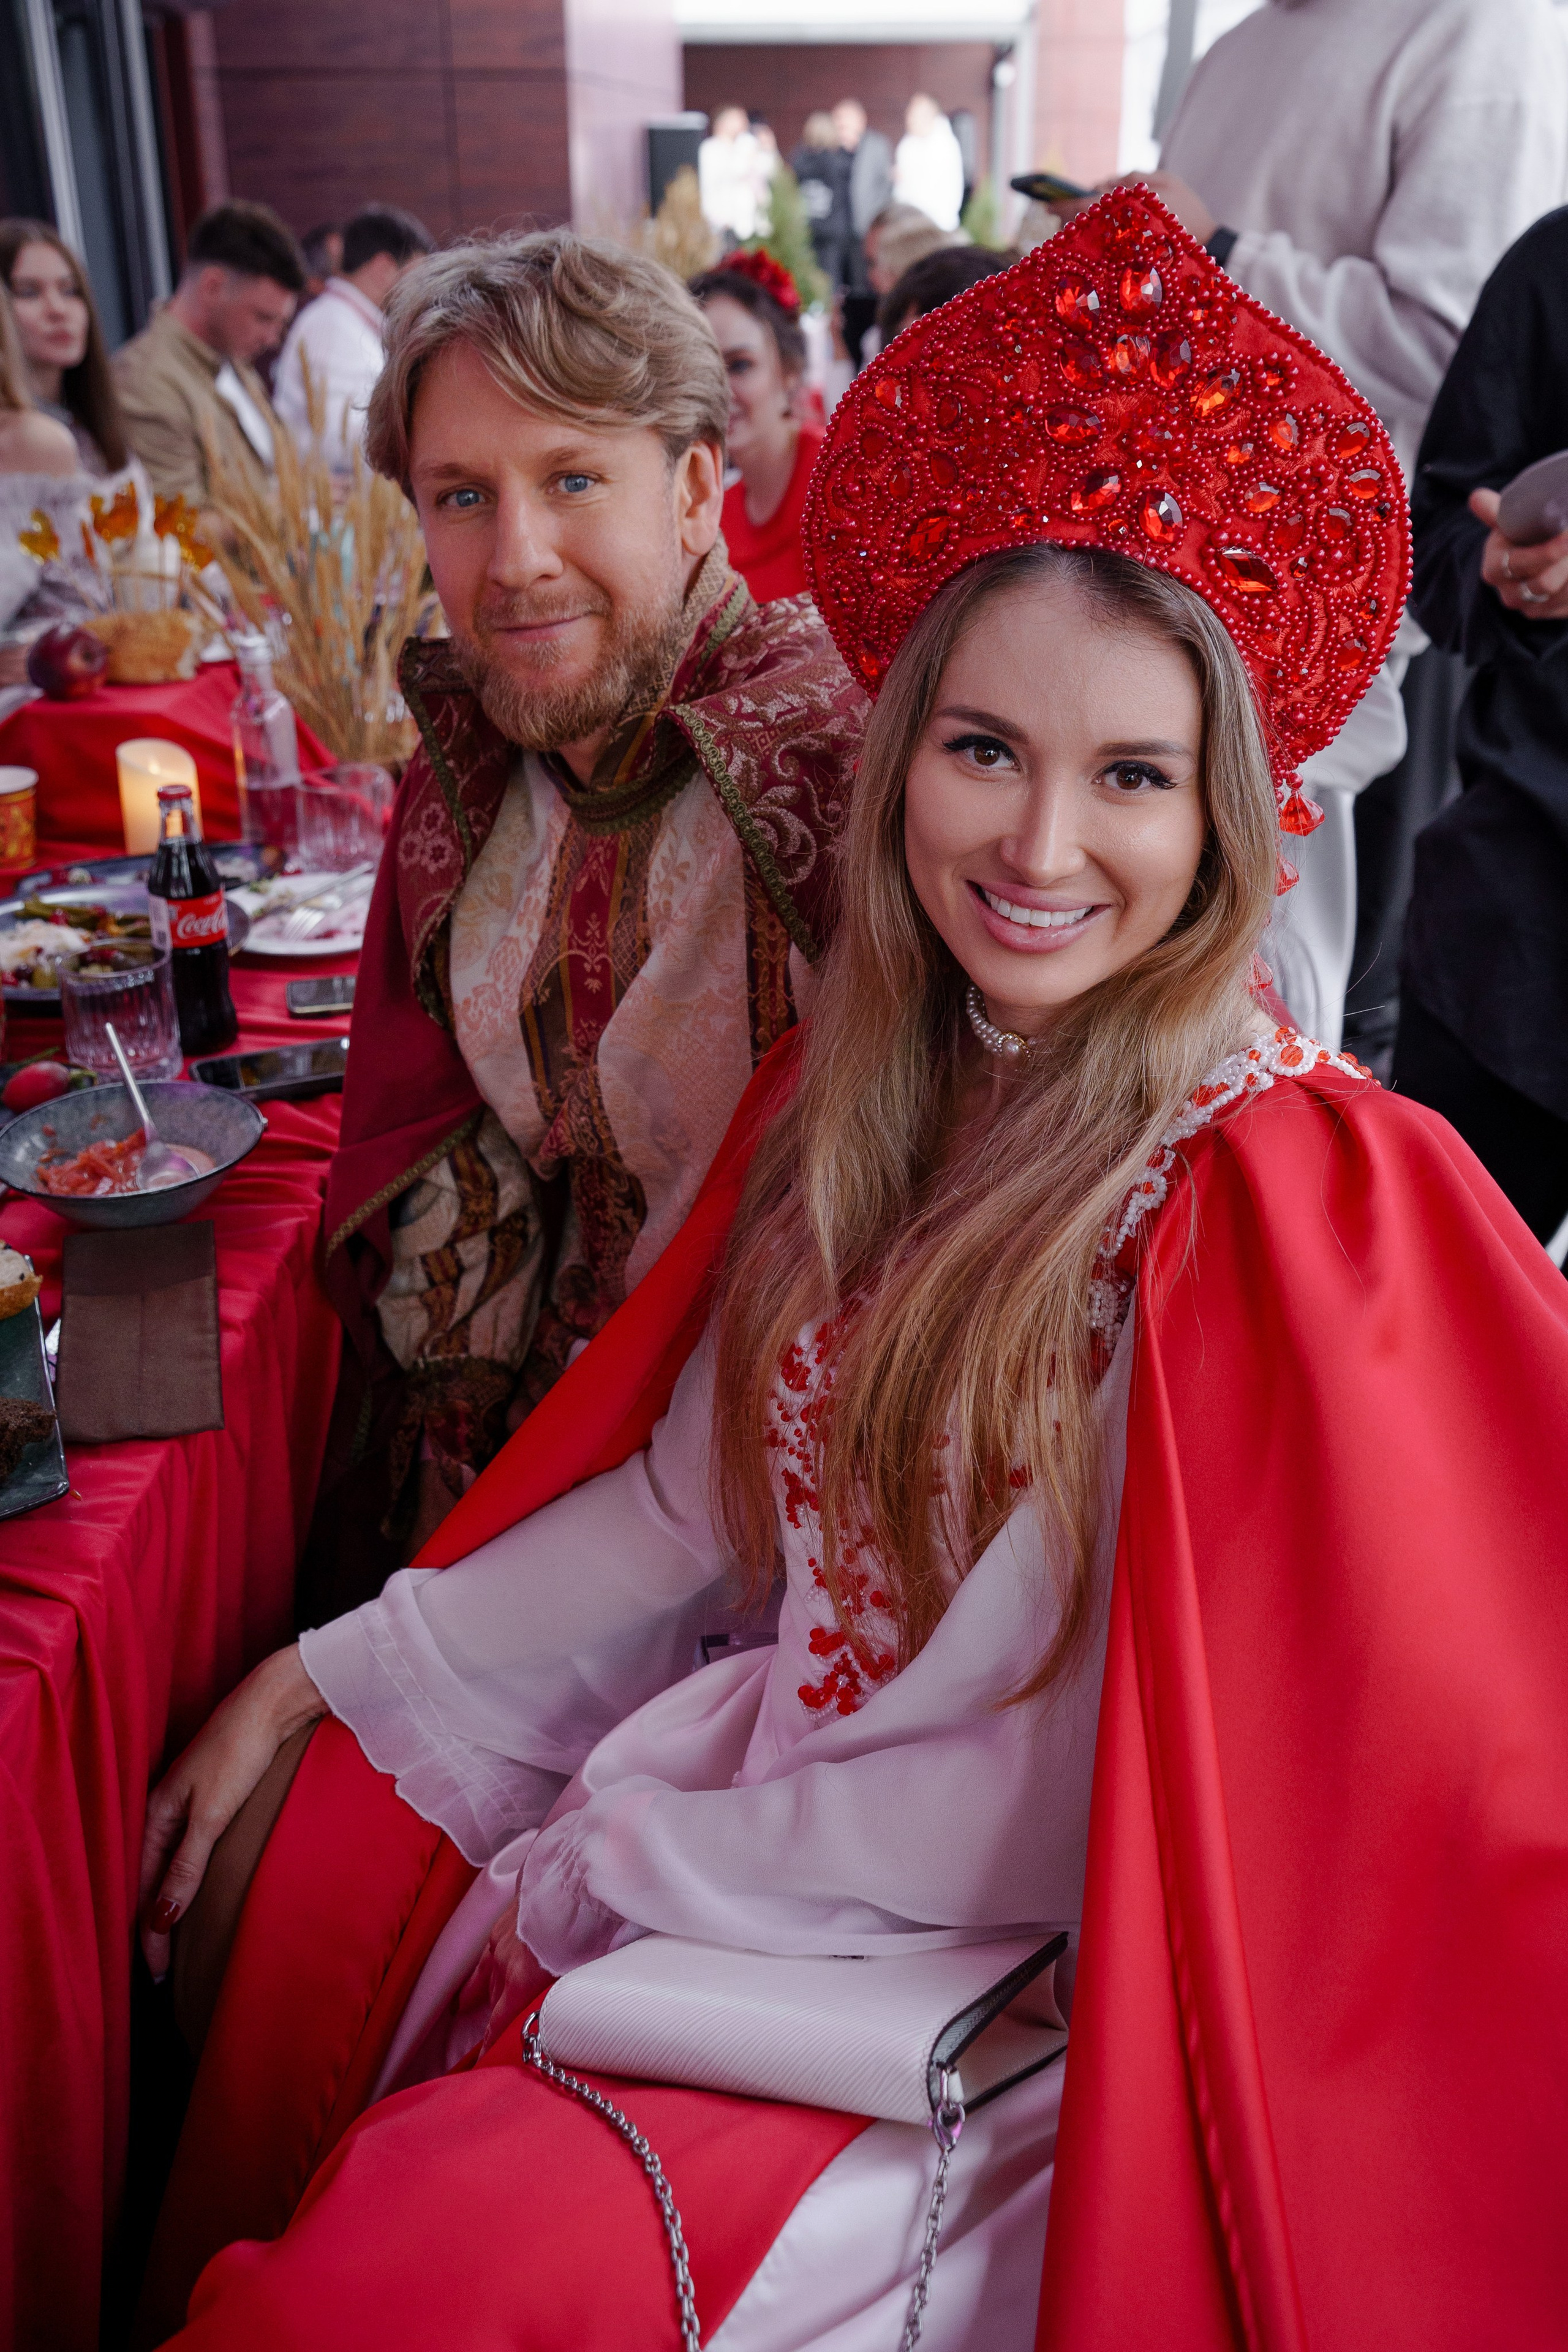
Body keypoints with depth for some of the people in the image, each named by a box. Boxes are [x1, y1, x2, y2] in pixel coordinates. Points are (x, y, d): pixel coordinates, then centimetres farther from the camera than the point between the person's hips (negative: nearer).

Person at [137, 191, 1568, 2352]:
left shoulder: (1286, 1193, -21)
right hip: (787, 1761, 6)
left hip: (1025, 1985, -6)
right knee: (308, 1856, -2)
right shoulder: (874, 1084, -1)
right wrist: (315, 1679, 3)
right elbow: (699, 1489, 5)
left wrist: (602, 1869, -13)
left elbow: (1092, 1793, -18)